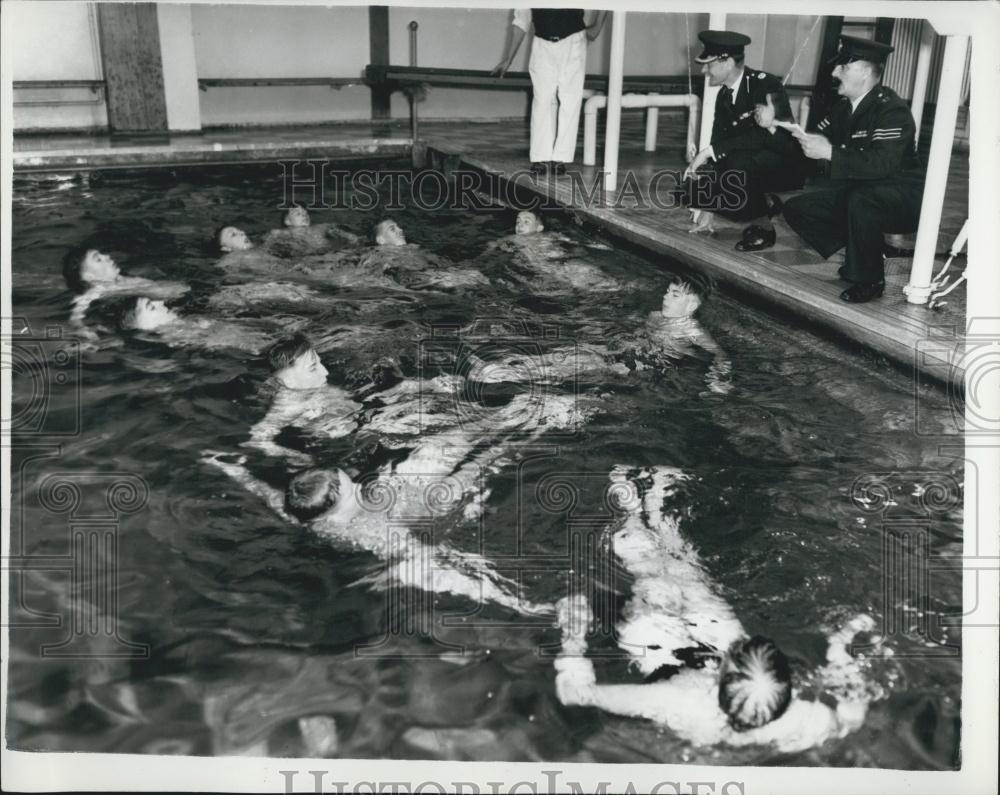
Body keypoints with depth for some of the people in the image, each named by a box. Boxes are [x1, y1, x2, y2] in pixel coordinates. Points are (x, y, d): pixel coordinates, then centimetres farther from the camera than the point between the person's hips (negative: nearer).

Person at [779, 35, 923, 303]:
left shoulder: (892, 109, -20)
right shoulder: (843, 106, 6)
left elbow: (881, 164, -34)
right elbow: (815, 146, 6)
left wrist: (830, 153, -35)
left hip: (901, 198, -8)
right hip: (854, 192, 8)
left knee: (861, 200, -40)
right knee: (796, 209, -3)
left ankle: (870, 280, -19)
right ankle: (858, 254, 6)